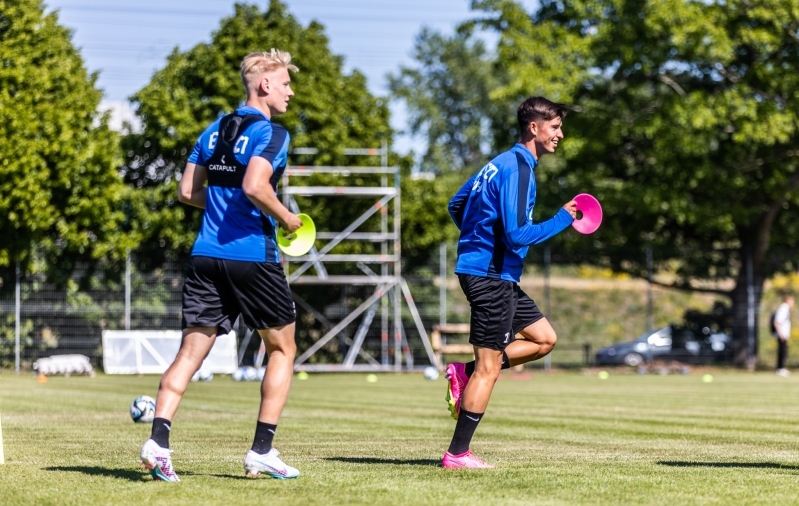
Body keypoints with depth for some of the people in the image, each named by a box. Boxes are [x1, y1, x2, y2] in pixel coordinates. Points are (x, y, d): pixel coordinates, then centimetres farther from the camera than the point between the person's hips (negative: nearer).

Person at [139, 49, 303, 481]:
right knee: (282, 348, 11)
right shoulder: (271, 134, -8)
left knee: (191, 351, 3)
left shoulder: (214, 131, 15)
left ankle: (158, 442, -15)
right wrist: (286, 218, -7)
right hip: (252, 257, -6)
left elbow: (188, 192, 15)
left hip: (206, 256, 6)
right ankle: (261, 452, 7)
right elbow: (254, 186, -23)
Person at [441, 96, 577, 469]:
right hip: (490, 275, -10)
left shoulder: (502, 163, 13)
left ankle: (465, 374, 11)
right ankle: (457, 454, -1)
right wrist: (562, 220, -15)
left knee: (544, 339, 15)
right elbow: (517, 235, -24)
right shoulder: (517, 169, -18)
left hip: (496, 275, 10)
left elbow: (456, 205, 22)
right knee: (489, 367, -5)